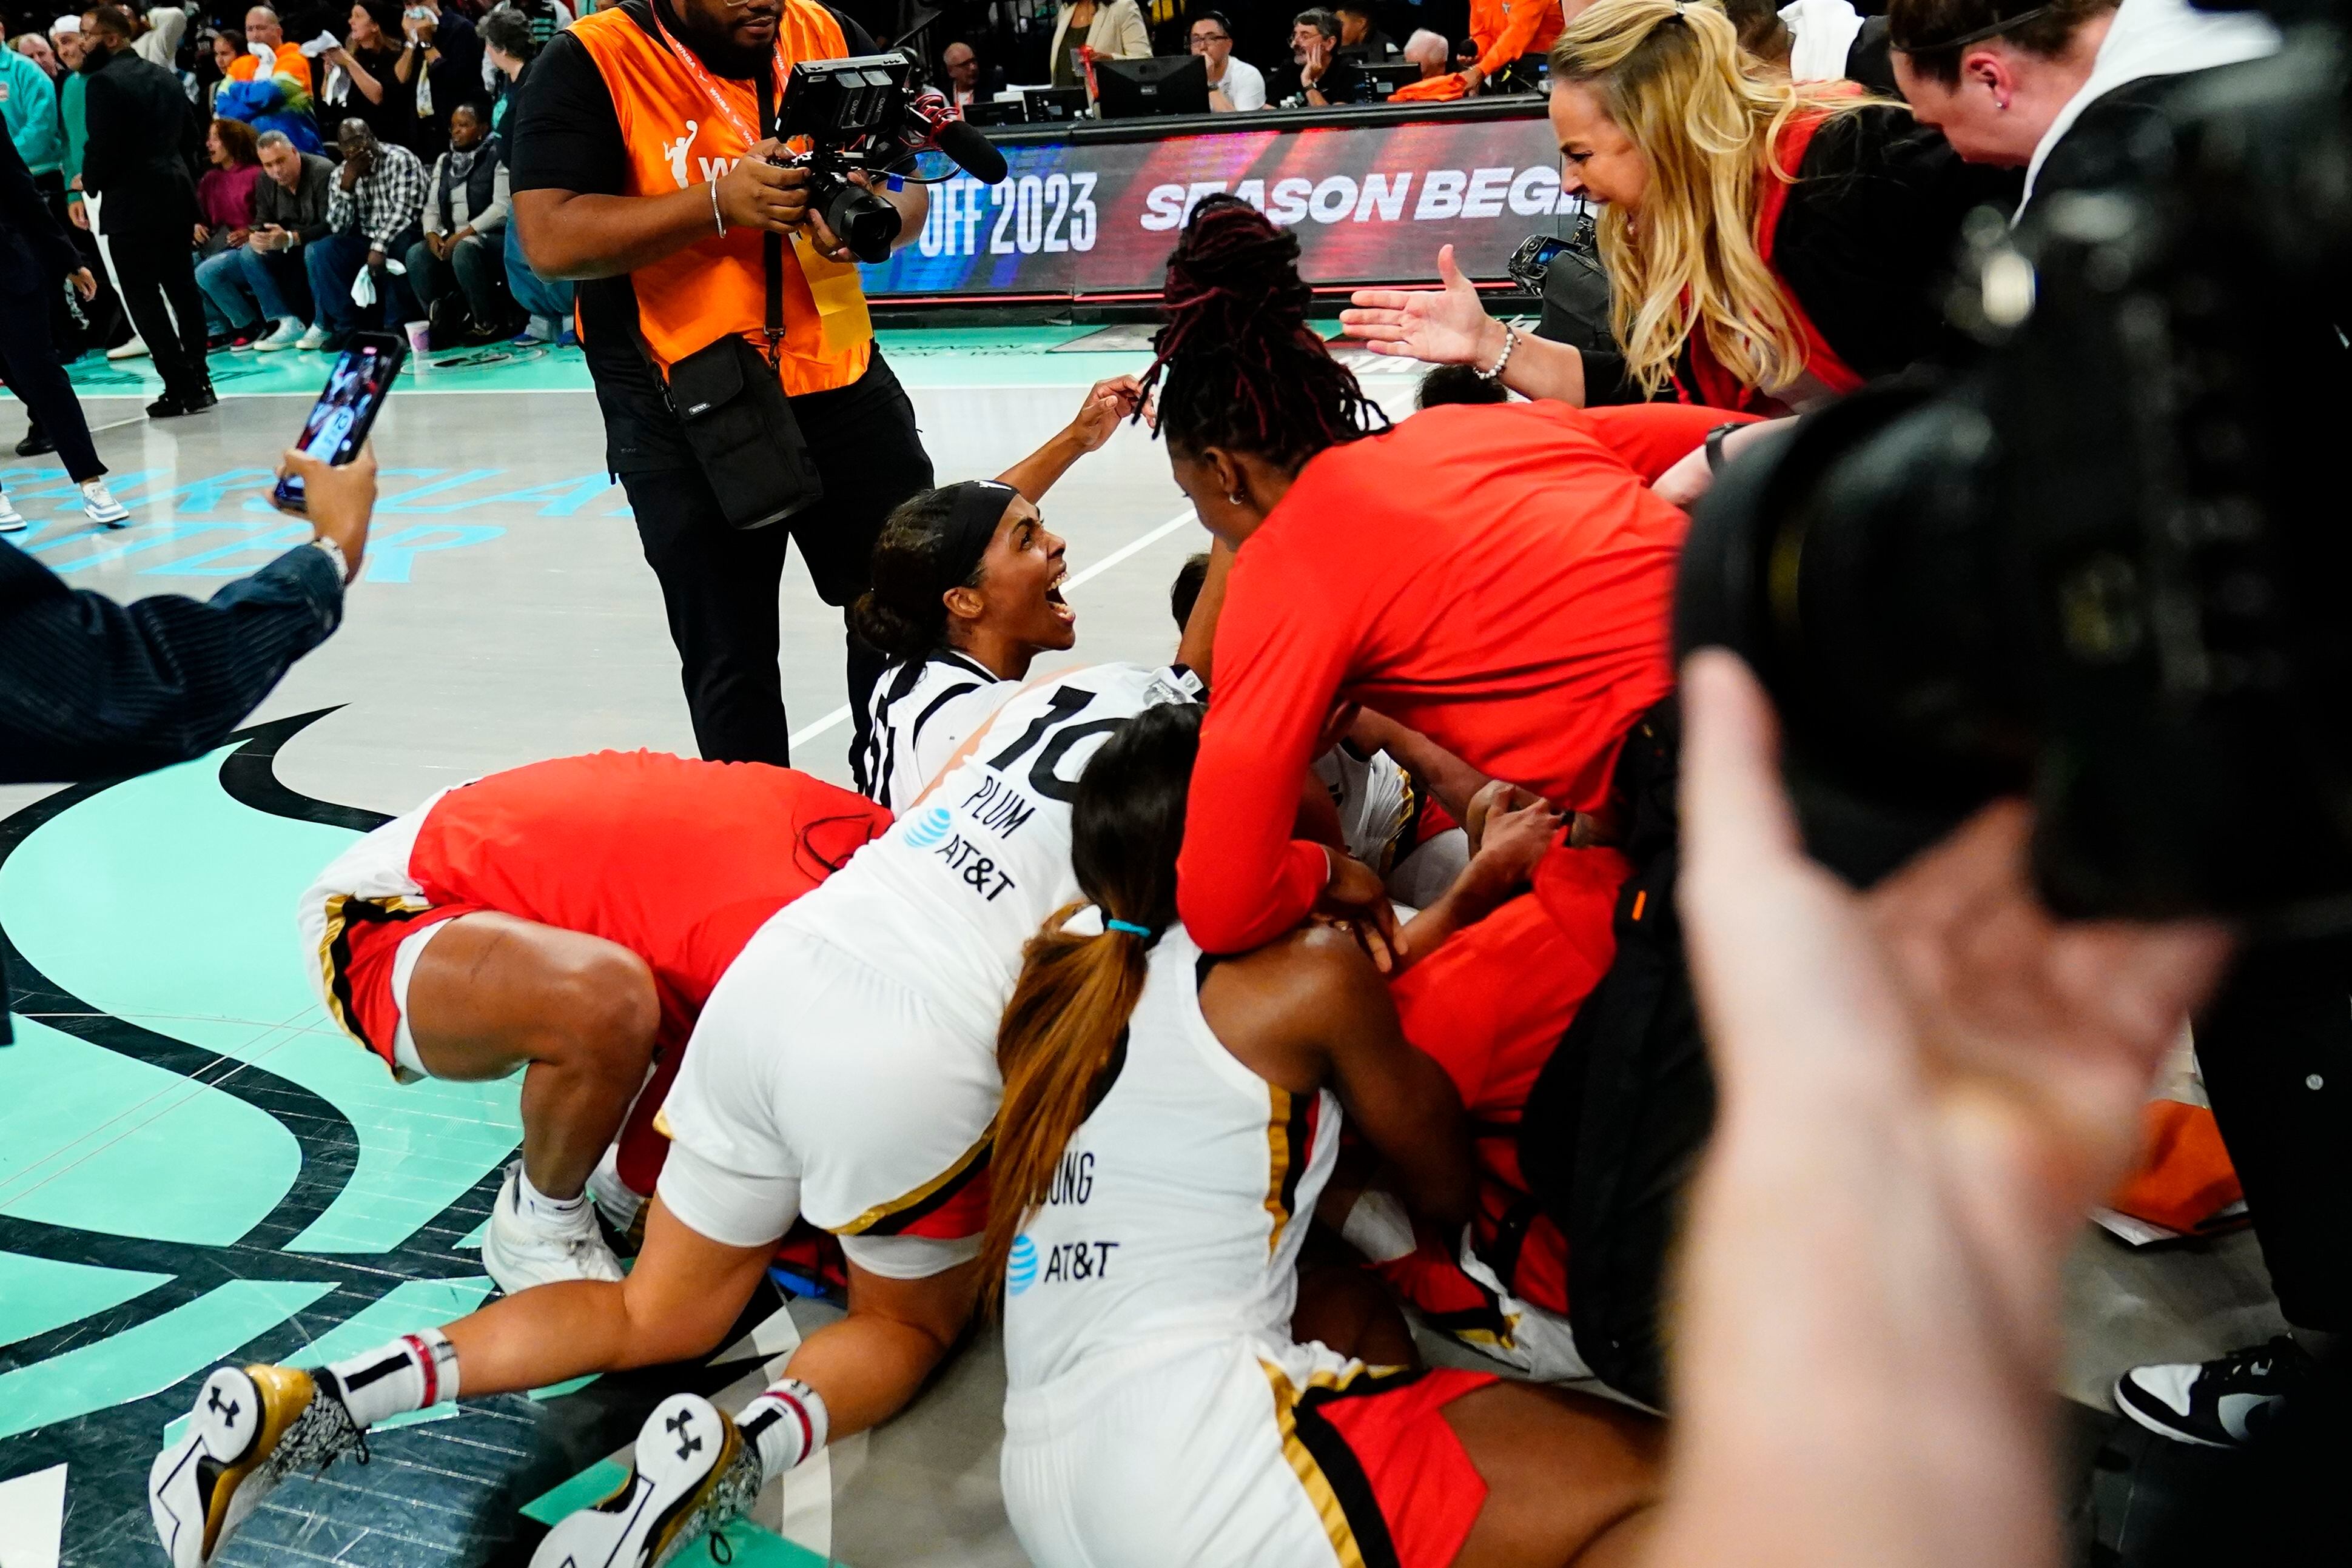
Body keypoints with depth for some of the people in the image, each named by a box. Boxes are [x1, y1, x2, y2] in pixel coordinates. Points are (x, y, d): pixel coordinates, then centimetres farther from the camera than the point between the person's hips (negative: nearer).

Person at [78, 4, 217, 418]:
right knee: (182, 287, 11)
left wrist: (90, 181, 0)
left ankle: (181, 387, -5)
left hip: (133, 201, -8)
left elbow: (102, 145, -17)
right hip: (175, 191, 8)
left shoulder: (105, 81, -13)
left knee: (144, 296, -2)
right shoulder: (164, 75, 11)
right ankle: (199, 381, 14)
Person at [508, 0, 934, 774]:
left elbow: (911, 183, 8)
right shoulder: (587, 63, -10)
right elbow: (551, 239, -18)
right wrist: (720, 203, -26)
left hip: (841, 382, 5)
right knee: (732, 658, 5)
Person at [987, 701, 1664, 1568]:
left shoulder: (1062, 958, 14)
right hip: (1188, 1465, -8)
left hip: (1044, 1481, 8)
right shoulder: (1309, 974, -3)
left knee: (1358, 1317, 32)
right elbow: (1446, 1187, 13)